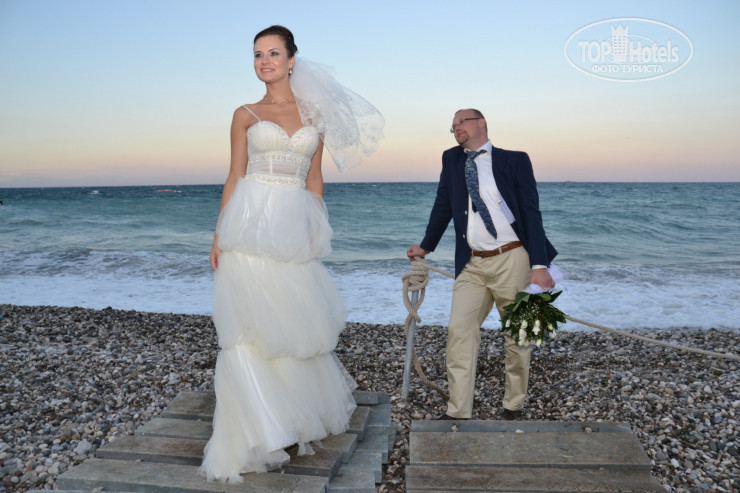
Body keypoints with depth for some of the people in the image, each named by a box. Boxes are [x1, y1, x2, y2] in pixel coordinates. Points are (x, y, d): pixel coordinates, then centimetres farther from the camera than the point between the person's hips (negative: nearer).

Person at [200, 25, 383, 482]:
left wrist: (317, 233, 8)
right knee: (250, 332, -3)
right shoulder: (246, 115, 8)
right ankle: (260, 436, 8)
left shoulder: (315, 114, 12)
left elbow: (314, 180, 13)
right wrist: (219, 236, -1)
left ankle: (300, 417, 33)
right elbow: (235, 177, 6)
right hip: (250, 227, -1)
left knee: (295, 326, 9)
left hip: (295, 230, 2)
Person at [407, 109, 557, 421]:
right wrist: (426, 247, 23)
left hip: (512, 260, -3)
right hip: (472, 264, 3)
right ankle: (458, 411, 0)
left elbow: (531, 213, -6)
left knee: (517, 334, 7)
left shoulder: (514, 161, 0)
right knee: (459, 330, -7)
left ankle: (513, 406, 24)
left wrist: (539, 265, -15)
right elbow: (443, 207, 19)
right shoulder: (451, 159, 11)